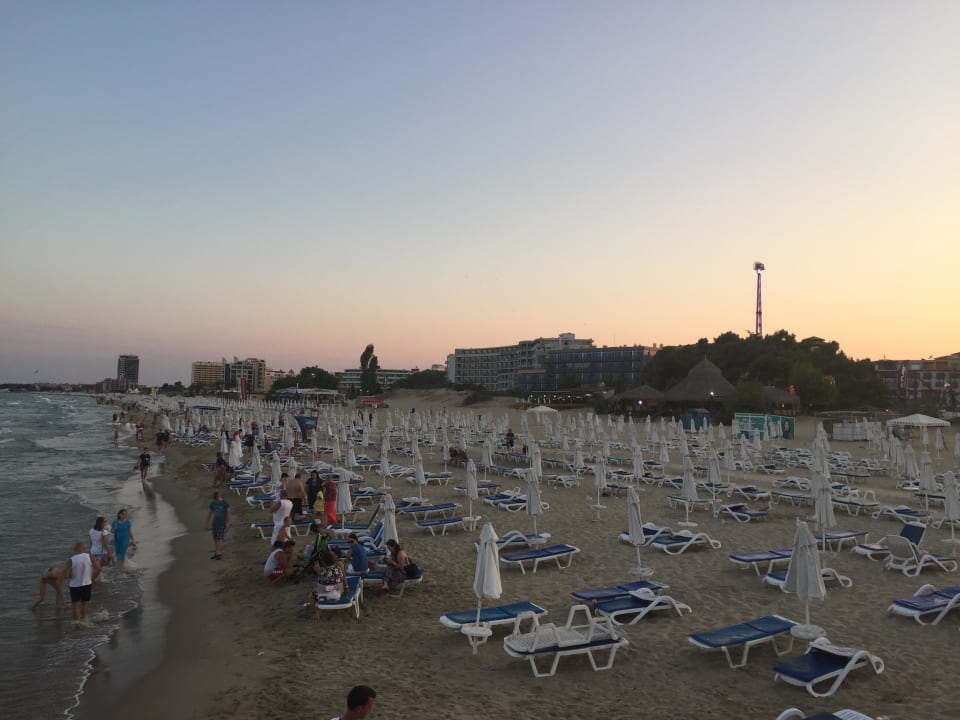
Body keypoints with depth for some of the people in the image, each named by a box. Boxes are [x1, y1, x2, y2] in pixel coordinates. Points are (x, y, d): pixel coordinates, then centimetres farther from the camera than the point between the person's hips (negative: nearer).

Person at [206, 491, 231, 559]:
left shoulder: (225, 503, -8)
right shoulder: (212, 503, 4)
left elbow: (228, 513, -5)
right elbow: (210, 513, 12)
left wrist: (228, 524, -8)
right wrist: (208, 523, 12)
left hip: (222, 524, -4)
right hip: (214, 523, 4)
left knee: (219, 539, -8)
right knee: (215, 538, 4)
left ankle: (220, 554, -3)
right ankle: (216, 553, 11)